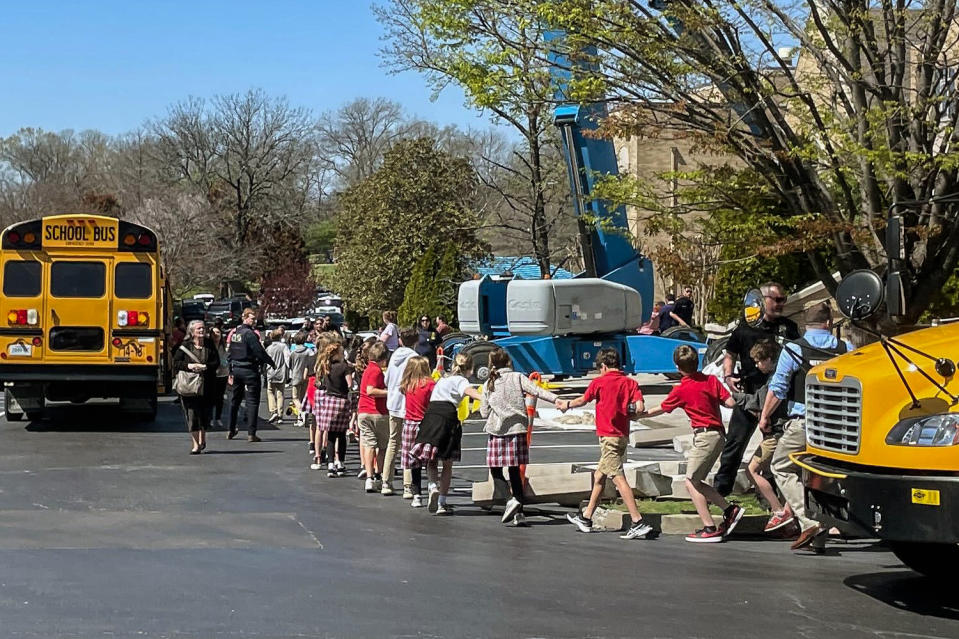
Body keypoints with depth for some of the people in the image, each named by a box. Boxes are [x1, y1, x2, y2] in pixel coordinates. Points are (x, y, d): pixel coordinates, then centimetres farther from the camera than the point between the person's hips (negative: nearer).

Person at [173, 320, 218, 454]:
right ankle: (196, 444, -1)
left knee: (204, 413, 7)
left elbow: (216, 362, 1)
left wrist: (204, 366, -15)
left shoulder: (210, 345, 5)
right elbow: (176, 362, -1)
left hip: (206, 386, 2)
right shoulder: (184, 346, 1)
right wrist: (189, 366, -17)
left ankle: (202, 440, 29)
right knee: (192, 413, -5)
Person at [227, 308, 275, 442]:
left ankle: (231, 431, 25)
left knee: (235, 400, 18)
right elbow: (259, 352, -18)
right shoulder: (249, 334, -15)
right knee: (252, 401, -4)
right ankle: (251, 433, -8)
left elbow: (229, 354, 13)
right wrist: (271, 362, -4)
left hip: (236, 369, 7)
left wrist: (231, 372, 20)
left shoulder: (234, 333, 9)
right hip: (249, 370, -7)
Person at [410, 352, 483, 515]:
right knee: (447, 464, 6)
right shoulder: (460, 380, 6)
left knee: (431, 460, 18)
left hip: (430, 415, 5)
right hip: (447, 417, -5)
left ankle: (433, 487, -8)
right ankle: (442, 503, 6)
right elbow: (469, 391, -17)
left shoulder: (443, 379, 26)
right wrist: (484, 398, -33)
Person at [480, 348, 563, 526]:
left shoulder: (489, 384, 6)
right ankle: (519, 513, 5)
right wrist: (556, 399, -20)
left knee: (495, 471, 7)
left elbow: (484, 412, 9)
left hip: (496, 431, -1)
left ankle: (511, 499, -19)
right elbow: (537, 391, -12)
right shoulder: (517, 377, 4)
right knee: (514, 471, 9)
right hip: (517, 429, 1)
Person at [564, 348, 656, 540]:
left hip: (608, 436, -7)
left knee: (618, 478, -12)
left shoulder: (599, 382, -6)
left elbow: (582, 400, 10)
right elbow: (639, 408, -10)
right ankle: (586, 518, 32)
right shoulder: (630, 382, 3)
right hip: (623, 435, 7)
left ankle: (638, 523, -20)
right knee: (599, 476, 20)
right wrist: (626, 411, 11)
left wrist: (566, 405, 29)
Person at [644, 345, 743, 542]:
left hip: (704, 436, -7)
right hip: (719, 435, 7)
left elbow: (661, 409, 7)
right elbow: (731, 403, 0)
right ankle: (730, 509, 9)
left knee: (691, 483, -1)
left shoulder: (681, 390, -7)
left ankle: (709, 528, -4)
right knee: (696, 481, 15)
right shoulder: (711, 380, 5)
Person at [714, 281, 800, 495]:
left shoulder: (789, 328, 8)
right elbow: (730, 355, 12)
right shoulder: (745, 327, 4)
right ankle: (720, 487, 9)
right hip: (748, 393, -1)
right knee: (735, 441, 1)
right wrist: (728, 376, -5)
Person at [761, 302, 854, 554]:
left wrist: (765, 417, 8)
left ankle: (809, 521, -7)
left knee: (782, 467, 10)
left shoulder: (793, 349, -4)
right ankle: (818, 539, 13)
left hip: (802, 423, -4)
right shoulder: (846, 350, 5)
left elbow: (777, 389, -4)